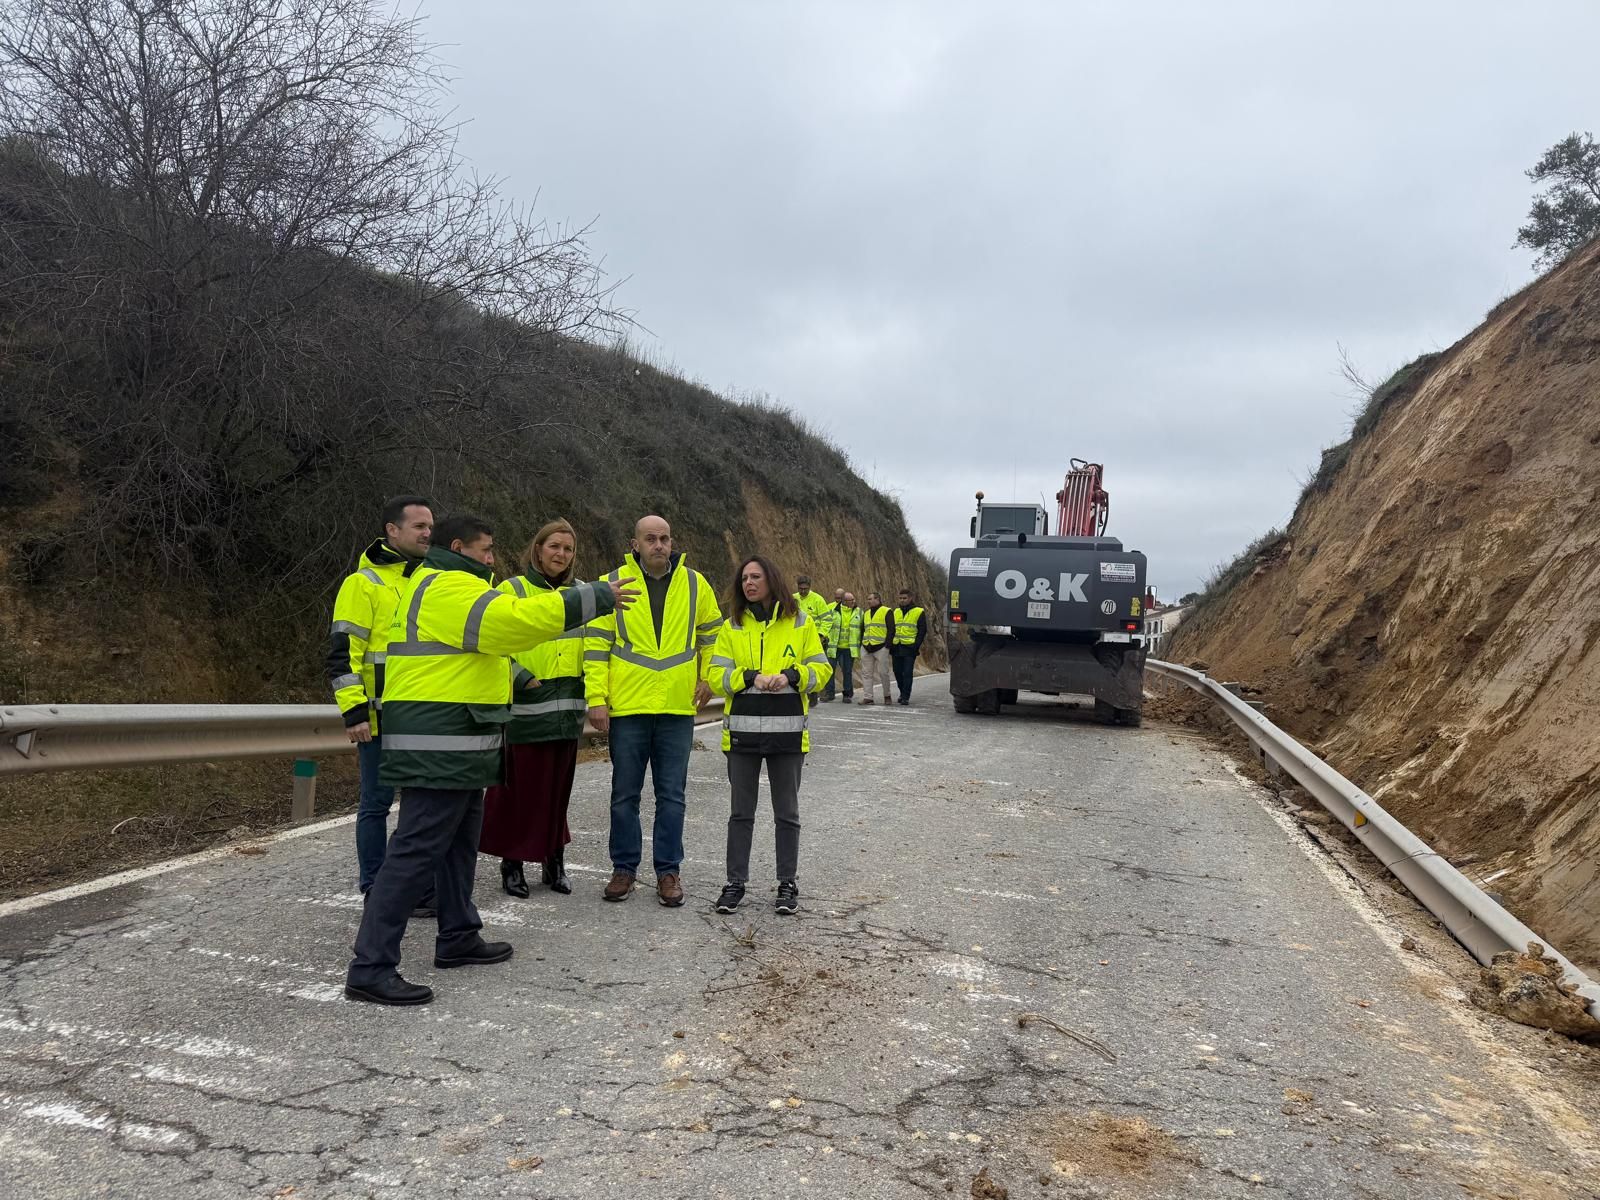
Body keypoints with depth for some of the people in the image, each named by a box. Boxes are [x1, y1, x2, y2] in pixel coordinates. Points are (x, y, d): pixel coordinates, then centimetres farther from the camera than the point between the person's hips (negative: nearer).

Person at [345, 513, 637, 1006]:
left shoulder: (435, 585, 21)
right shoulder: (449, 587, -14)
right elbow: (516, 619, -26)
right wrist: (596, 598, -22)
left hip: (452, 745, 12)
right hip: (438, 747, -12)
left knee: (458, 841, 21)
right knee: (416, 851, -10)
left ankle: (458, 938, 34)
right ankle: (370, 968, -7)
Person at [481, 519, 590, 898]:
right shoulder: (513, 590, -3)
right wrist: (522, 679, -14)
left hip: (567, 710, 4)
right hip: (525, 710, -4)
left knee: (558, 788, 11)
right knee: (520, 788, 0)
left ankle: (554, 861, 21)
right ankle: (512, 864, 13)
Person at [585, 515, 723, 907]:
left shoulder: (695, 583, 4)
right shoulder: (614, 583, -1)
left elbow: (712, 634, 19)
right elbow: (596, 642, -1)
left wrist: (708, 678, 13)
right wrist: (596, 698, -6)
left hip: (678, 709, 1)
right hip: (627, 708, -1)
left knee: (671, 795, 7)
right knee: (625, 794, 9)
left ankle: (668, 870, 18)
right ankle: (624, 868, 22)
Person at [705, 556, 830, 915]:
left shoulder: (800, 622, 2)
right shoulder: (732, 626, 6)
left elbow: (820, 669, 2)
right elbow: (715, 674, 0)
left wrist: (791, 675, -17)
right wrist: (751, 677, -16)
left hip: (787, 730, -1)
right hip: (742, 730, 1)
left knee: (787, 811, 9)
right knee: (741, 811, 10)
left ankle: (788, 883, 20)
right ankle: (736, 882, 20)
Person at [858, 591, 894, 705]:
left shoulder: (886, 612, -1)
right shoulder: (866, 613, 18)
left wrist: (887, 645, -12)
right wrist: (861, 644, 14)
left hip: (881, 648, -6)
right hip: (866, 648, 6)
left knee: (883, 672, -2)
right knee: (866, 673, 2)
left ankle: (887, 695, 13)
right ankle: (868, 697, 5)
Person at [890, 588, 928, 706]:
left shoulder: (919, 612, 0)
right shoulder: (896, 611, 15)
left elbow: (922, 631, -2)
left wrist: (916, 646, -11)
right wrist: (890, 645, 7)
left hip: (909, 648, -5)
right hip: (896, 647, 5)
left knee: (907, 673, -6)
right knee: (897, 672, 9)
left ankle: (905, 697, -3)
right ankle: (903, 693, 26)